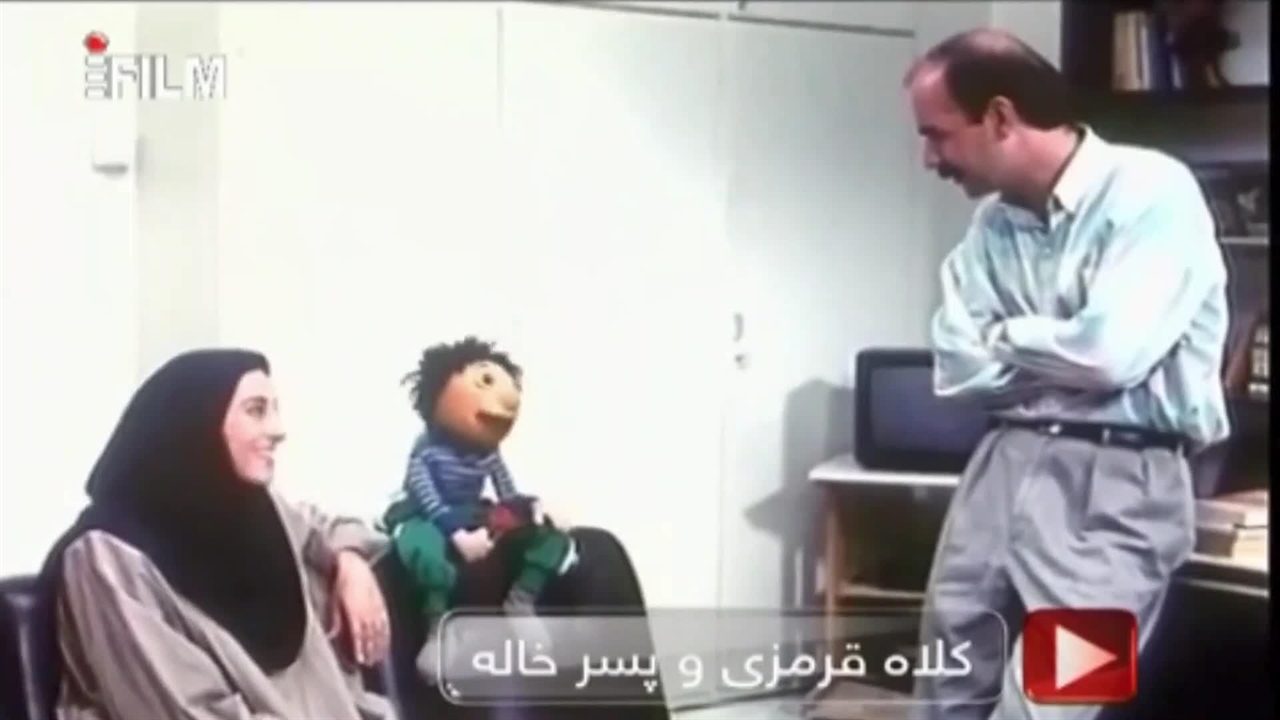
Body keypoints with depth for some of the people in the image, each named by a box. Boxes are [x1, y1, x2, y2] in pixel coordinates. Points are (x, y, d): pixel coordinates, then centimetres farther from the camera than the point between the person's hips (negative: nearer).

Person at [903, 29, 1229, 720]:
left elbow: (1108, 354, -20)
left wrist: (1007, 336, -2)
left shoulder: (1151, 192, -11)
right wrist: (1058, 355, -9)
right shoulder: (992, 223, 10)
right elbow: (959, 369, 4)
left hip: (1116, 482, -7)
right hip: (1005, 464, 7)